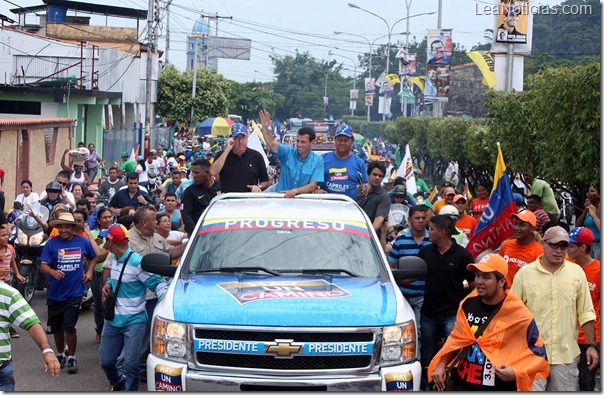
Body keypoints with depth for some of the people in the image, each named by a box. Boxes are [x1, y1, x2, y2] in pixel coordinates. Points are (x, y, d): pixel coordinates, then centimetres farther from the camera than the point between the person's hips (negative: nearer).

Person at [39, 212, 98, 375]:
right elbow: (43, 266, -13)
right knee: (56, 328, 14)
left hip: (74, 293, -1)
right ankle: (60, 355, 34)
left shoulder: (83, 242, 0)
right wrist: (53, 272, -34)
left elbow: (93, 257, 19)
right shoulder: (51, 244, -7)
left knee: (69, 328, -8)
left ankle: (72, 358, 9)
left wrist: (89, 272, 4)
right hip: (55, 293, 1)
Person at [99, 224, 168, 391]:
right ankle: (118, 382, 41)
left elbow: (158, 283, -17)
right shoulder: (115, 260, 7)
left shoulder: (136, 262, -19)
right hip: (113, 320, 8)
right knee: (106, 361, 14)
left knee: (131, 364, -8)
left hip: (133, 322, -8)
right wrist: (109, 283, 3)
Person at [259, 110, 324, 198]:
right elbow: (271, 144, -12)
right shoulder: (288, 152, 4)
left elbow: (312, 186, -6)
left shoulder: (318, 161, 1)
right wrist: (265, 128, -30)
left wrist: (295, 191, -22)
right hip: (281, 197, 2)